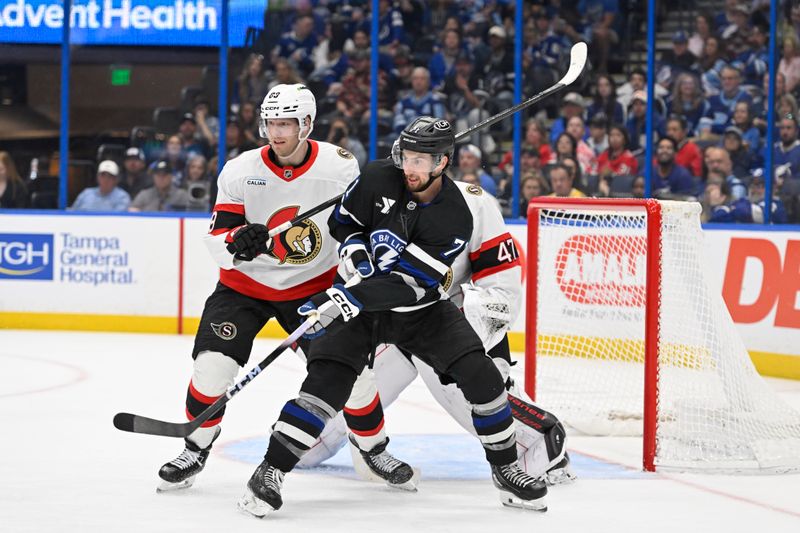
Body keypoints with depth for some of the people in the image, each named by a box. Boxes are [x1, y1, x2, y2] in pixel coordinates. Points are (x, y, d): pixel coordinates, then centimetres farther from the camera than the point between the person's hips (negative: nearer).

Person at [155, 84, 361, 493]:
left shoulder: (340, 167, -14)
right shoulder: (240, 172, -15)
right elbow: (216, 243, -14)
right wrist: (237, 240, -36)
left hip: (313, 285, 0)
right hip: (245, 284, 0)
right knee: (213, 364, -15)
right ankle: (195, 448, 9)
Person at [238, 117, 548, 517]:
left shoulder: (454, 218, -23)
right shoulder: (378, 179, -14)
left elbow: (407, 284, -28)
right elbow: (343, 221, 5)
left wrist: (344, 300, -35)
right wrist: (355, 250, -17)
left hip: (421, 306, 0)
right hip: (358, 298, 0)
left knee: (480, 375, -13)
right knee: (327, 380, -19)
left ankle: (505, 468, 6)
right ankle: (270, 471, -15)